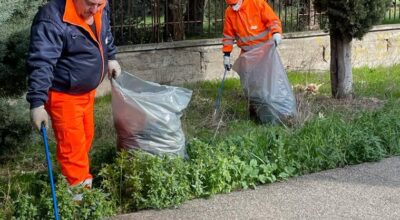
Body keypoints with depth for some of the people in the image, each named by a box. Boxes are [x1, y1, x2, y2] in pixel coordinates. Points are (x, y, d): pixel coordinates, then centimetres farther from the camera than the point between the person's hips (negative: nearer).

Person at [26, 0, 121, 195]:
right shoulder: (53, 20, -31)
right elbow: (41, 63, -33)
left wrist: (110, 58, 19)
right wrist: (37, 102, -35)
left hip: (86, 89, 8)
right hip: (63, 94, -8)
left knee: (86, 135, 22)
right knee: (72, 144, -3)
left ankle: (79, 172, 42)